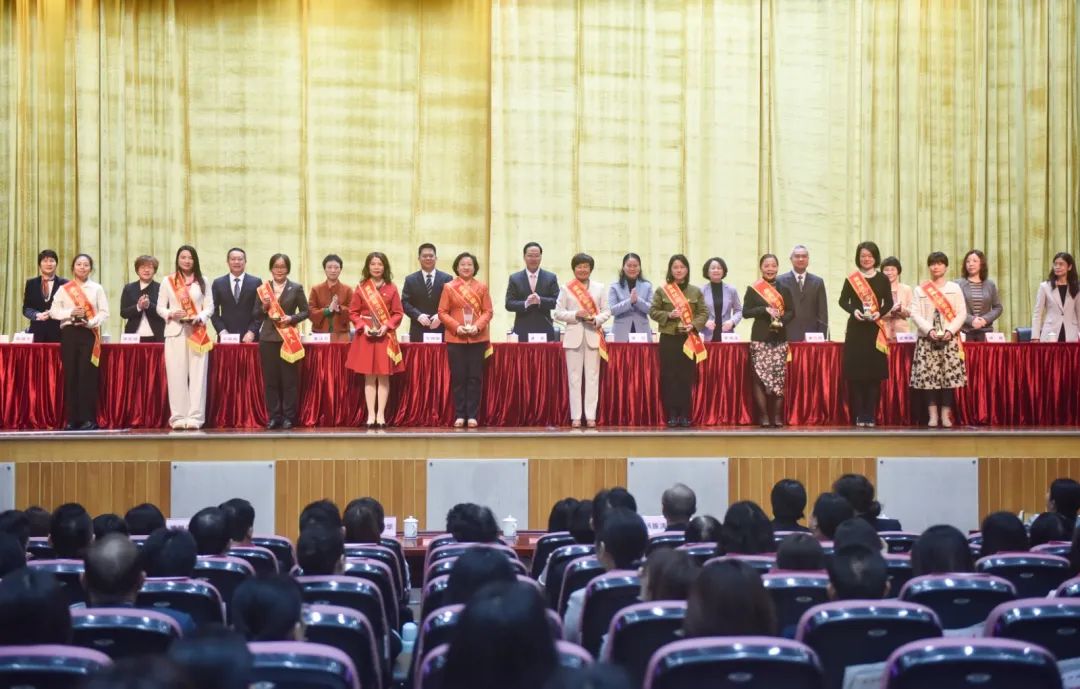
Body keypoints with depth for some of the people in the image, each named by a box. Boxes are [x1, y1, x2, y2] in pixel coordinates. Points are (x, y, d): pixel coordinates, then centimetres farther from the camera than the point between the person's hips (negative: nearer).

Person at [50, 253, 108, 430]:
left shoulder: (97, 288, 7)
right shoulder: (63, 288, 9)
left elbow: (104, 312, 3)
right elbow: (53, 311, 6)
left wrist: (91, 322, -13)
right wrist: (70, 313, -10)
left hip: (89, 333, -1)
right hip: (69, 332, 1)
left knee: (87, 374, -8)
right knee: (70, 374, -2)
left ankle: (88, 419, -6)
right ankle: (72, 419, 2)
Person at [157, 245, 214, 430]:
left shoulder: (202, 282, 10)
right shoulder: (168, 281, 8)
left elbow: (210, 307, 7)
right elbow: (160, 307, 8)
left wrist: (200, 317, -12)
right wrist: (171, 314, -12)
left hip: (198, 333, 0)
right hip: (175, 332, 0)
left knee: (197, 375, -5)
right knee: (177, 375, -4)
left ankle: (195, 417, -6)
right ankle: (178, 417, -1)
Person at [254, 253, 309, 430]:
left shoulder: (296, 288, 3)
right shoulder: (263, 288, 8)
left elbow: (305, 311, 4)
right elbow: (255, 315, 10)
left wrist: (291, 318, -12)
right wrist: (264, 307, -10)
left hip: (288, 338, -2)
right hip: (268, 339, 2)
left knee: (289, 379, -1)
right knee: (270, 379, 3)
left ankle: (288, 417, 5)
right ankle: (274, 416, 9)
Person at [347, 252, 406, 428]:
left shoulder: (391, 288, 2)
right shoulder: (360, 288, 3)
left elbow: (398, 313, 2)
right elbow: (353, 313, 4)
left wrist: (386, 326, -12)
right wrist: (363, 327, -11)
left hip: (385, 337, 0)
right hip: (366, 336, 0)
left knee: (384, 377, 1)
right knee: (369, 377, 2)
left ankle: (381, 415, 4)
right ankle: (371, 415, 4)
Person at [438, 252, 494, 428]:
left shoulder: (482, 287, 7)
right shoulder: (449, 287, 4)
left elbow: (488, 311, 4)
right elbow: (442, 313, 2)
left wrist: (477, 326, -13)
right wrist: (457, 327, -13)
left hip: (477, 339, 1)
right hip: (455, 339, -1)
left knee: (475, 378, 0)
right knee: (458, 377, 0)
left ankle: (473, 415, 3)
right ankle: (459, 415, 4)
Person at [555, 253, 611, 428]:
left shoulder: (599, 288, 9)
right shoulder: (566, 289, 5)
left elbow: (606, 311, 7)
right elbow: (558, 313, 2)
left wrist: (597, 319, -13)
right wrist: (575, 314, -13)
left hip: (593, 336, 1)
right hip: (574, 337, -1)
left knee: (592, 377, -1)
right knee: (574, 377, -1)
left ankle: (590, 416, 1)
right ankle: (576, 417, 2)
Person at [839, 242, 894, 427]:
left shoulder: (882, 279, 7)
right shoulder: (851, 279, 4)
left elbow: (889, 303, 7)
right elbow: (843, 301, 5)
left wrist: (879, 313, -12)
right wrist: (854, 311, -13)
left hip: (875, 329, 1)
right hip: (856, 328, -1)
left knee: (874, 373, -3)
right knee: (855, 373, -5)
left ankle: (871, 415, 0)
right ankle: (859, 415, -1)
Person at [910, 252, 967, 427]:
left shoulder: (955, 288, 11)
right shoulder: (920, 289, 10)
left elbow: (962, 313, 4)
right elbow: (915, 313, 1)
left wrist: (950, 330, -11)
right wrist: (929, 330, -13)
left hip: (949, 339, 0)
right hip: (927, 339, 0)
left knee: (950, 376, -7)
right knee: (928, 376, -8)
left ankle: (946, 415, -2)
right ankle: (932, 415, -2)